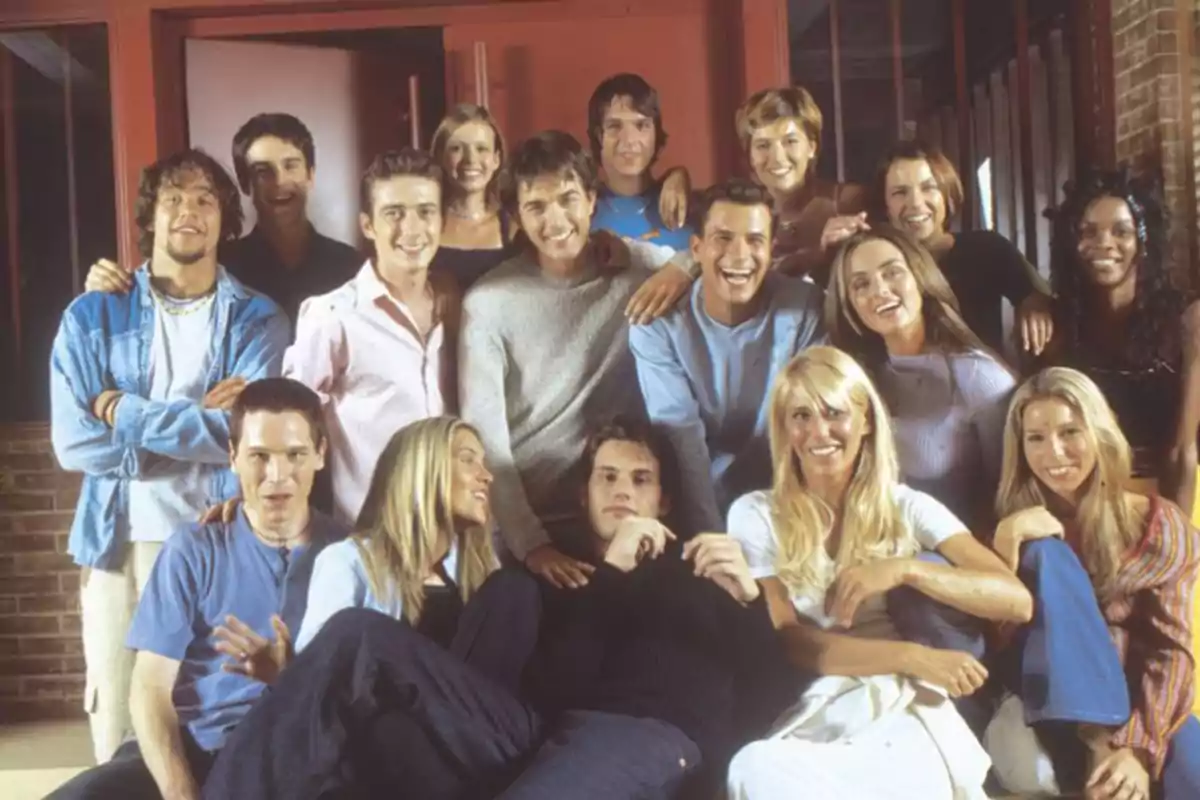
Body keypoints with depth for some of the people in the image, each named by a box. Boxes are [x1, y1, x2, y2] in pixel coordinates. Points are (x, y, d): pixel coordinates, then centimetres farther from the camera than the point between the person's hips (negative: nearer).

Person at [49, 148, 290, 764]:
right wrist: (197, 421, -9)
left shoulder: (257, 319, 3)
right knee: (119, 736, 7)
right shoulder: (92, 317, 5)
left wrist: (125, 412, -8)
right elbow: (74, 443, -6)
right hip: (119, 545, 1)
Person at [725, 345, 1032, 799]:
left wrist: (904, 570, -14)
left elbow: (1017, 601, 1)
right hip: (814, 721, -3)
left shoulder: (908, 508, 13)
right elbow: (784, 641, -1)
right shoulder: (756, 515, 11)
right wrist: (909, 657, -13)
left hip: (912, 715, 3)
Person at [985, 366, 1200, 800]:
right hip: (1053, 707, 2)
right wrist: (1007, 539, -20)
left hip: (1137, 707, -1)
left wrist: (1137, 748, -22)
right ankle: (1100, 748, -27)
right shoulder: (1019, 520, 4)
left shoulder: (1160, 526, 2)